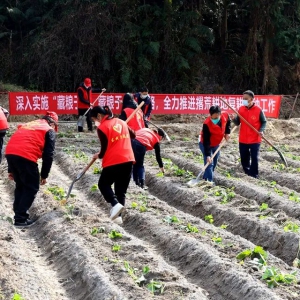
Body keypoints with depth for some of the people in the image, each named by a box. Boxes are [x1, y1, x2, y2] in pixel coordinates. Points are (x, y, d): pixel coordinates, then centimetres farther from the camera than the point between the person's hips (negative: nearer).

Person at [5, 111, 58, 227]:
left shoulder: (27, 125, 32)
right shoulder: (49, 130, 14)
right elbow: (48, 155, 5)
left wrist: (11, 170, 29)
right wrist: (44, 175, 12)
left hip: (9, 153, 6)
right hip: (26, 156, -6)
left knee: (20, 185, 24)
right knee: (32, 187, 8)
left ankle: (19, 213, 28)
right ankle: (21, 218, 5)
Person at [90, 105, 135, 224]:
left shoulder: (102, 128, -7)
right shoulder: (121, 122, 12)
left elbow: (105, 149, -6)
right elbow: (133, 135, 26)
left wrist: (98, 156, 13)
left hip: (113, 162, -6)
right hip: (128, 160, 6)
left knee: (103, 184, 14)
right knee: (121, 190, 13)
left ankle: (115, 204, -10)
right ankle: (118, 216, 6)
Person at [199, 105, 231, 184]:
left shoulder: (225, 116, -23)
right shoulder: (206, 124, -38)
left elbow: (228, 122, 5)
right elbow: (206, 141, -35)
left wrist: (227, 132, -8)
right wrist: (207, 155, -38)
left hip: (216, 144, 6)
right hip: (205, 144, -6)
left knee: (214, 162, 16)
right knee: (209, 163, -16)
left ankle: (206, 178, 32)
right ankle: (210, 181, -13)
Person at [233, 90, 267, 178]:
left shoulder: (258, 110, -10)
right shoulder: (241, 109, 0)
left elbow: (264, 122, 1)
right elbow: (237, 123, 6)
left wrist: (261, 130, -16)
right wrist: (234, 119, -16)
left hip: (255, 140, -4)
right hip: (243, 140, 4)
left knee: (254, 158, -1)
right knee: (244, 159, 12)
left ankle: (254, 176, 8)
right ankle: (247, 174, 29)